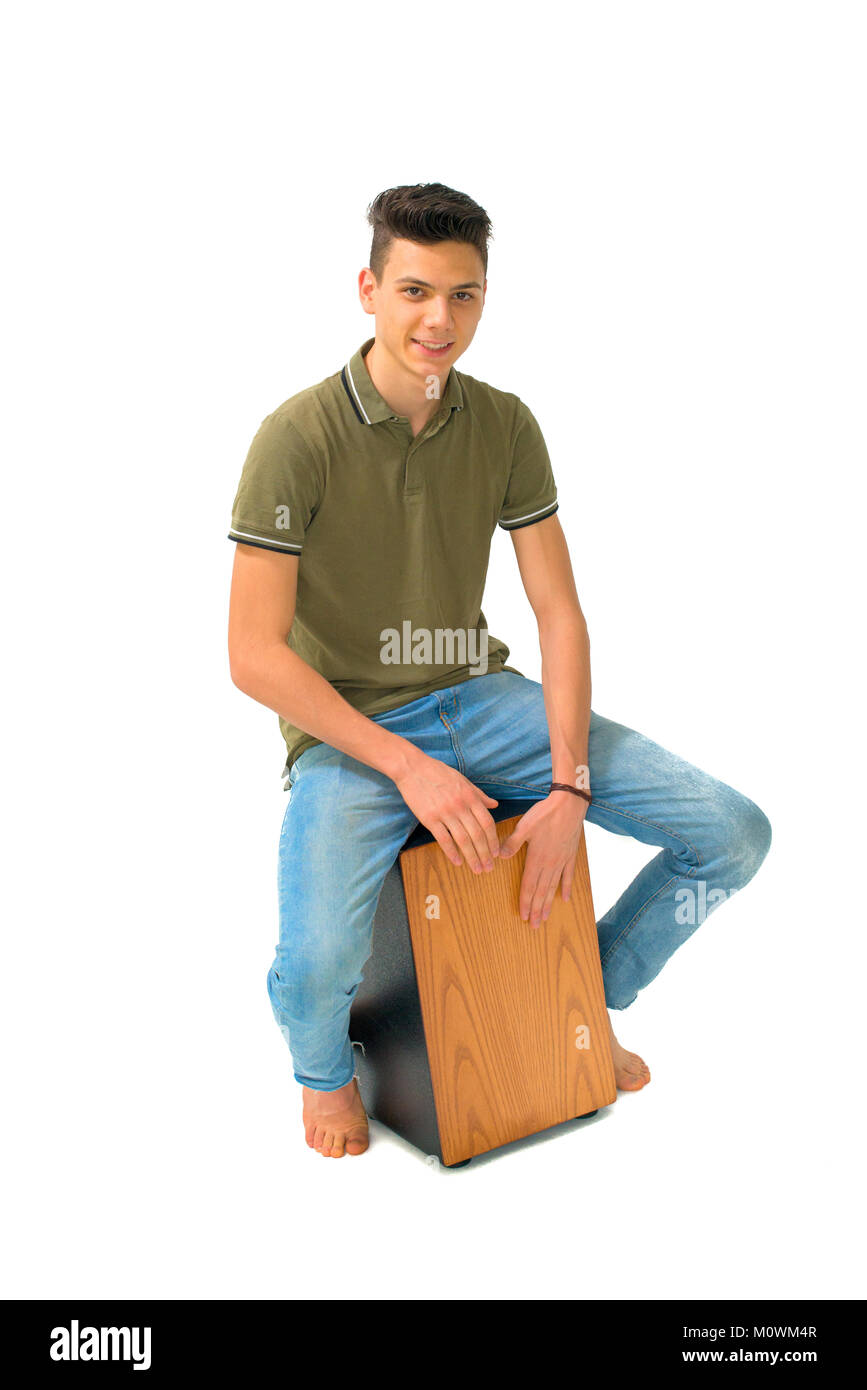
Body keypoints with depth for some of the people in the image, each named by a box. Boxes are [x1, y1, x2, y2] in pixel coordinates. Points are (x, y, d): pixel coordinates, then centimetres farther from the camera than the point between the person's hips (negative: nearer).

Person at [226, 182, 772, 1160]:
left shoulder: (505, 427, 0)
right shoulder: (298, 438, -15)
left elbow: (559, 614, -1)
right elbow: (255, 656, -17)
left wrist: (570, 787, -11)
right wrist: (405, 766, -22)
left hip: (479, 697, 5)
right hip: (347, 726, -4)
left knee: (735, 834, -4)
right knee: (316, 967, -31)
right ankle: (324, 1068, 11)